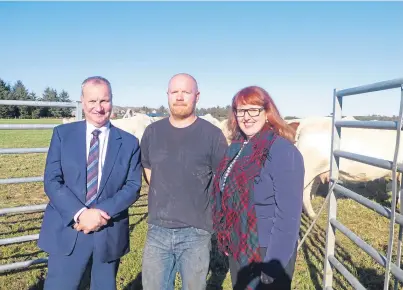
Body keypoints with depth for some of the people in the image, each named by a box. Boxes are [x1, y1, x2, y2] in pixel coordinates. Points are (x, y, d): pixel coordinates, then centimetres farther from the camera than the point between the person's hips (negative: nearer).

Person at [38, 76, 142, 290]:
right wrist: (80, 214, -17)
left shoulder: (129, 142, 1)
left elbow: (133, 187, -4)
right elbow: (51, 181, -5)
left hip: (109, 234, 1)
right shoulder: (63, 134, 1)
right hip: (67, 230, 0)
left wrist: (103, 212, -18)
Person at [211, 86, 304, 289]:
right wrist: (226, 242, 11)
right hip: (236, 251, 7)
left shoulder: (283, 151, -20)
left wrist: (273, 267, -21)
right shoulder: (236, 148, 3)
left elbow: (288, 216, -22)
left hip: (265, 254, -7)